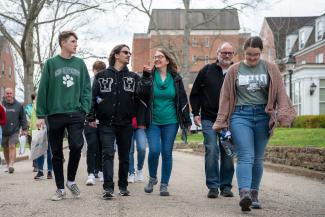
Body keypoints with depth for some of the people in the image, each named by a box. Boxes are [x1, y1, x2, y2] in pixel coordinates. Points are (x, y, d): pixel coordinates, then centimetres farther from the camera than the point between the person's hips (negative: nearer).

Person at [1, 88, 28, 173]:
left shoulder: (18, 105, 4)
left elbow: (23, 118, 9)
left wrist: (24, 129, 5)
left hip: (14, 131, -2)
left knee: (12, 147, -15)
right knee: (6, 149, 11)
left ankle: (11, 165, -22)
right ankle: (8, 165, 26)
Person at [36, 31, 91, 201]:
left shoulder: (80, 64, 9)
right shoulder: (51, 63, 3)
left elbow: (86, 89, 8)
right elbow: (43, 90, 0)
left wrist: (85, 109, -5)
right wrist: (40, 115, -5)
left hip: (76, 113, 1)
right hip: (55, 114, 0)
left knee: (76, 146, -16)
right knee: (56, 153, 5)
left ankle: (71, 180, 7)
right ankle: (60, 188, 17)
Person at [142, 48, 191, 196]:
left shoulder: (175, 78, 5)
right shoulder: (149, 76, 1)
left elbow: (182, 100, 8)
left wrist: (186, 120, 5)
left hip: (170, 122, 1)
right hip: (153, 121, -1)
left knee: (167, 153, 3)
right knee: (154, 150, -12)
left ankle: (164, 184, 13)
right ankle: (152, 178, 13)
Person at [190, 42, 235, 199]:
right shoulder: (207, 71, 6)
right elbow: (195, 93, 10)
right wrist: (196, 113, 2)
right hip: (209, 120, -1)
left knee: (227, 153, 4)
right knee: (212, 151, -9)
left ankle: (226, 186, 14)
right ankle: (213, 186, -3)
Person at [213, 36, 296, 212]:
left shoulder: (270, 69, 7)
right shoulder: (234, 70, 7)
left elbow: (280, 93, 3)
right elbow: (226, 97, 9)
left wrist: (283, 114, -12)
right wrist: (221, 121, 6)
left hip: (262, 116, 1)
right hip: (240, 115, -1)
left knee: (258, 159, 8)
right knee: (245, 156, -16)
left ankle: (254, 195, 18)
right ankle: (244, 193, -29)